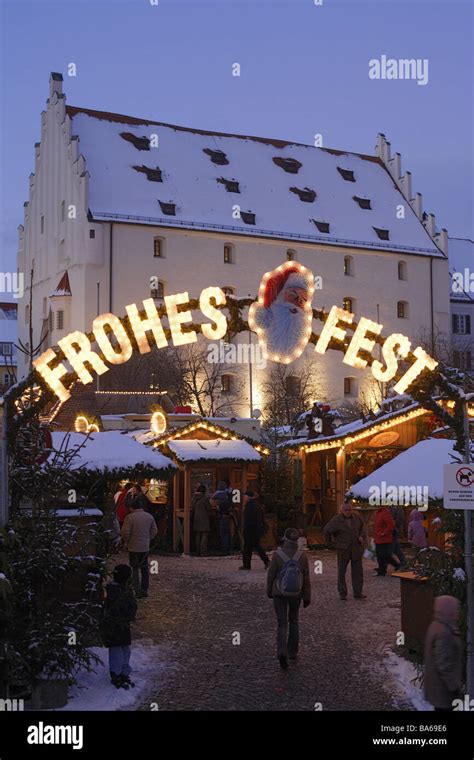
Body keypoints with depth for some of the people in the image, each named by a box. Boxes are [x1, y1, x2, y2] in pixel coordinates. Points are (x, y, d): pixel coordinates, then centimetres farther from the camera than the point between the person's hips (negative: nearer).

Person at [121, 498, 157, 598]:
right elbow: (154, 530, 8)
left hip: (133, 547, -5)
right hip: (145, 547, 5)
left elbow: (125, 532, -15)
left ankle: (137, 591, -4)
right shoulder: (149, 516, 4)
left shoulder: (130, 517, -13)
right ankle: (144, 590, 17)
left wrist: (126, 542, 1)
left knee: (135, 569, 1)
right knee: (144, 569, 13)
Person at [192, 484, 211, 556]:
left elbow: (192, 509, 10)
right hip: (204, 520, -5)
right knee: (204, 534, -2)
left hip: (196, 519, 5)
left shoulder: (193, 498, 5)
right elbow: (209, 509, -7)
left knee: (197, 536, 9)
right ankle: (203, 551, -12)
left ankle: (198, 552, 10)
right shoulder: (204, 498, -11)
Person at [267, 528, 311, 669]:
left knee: (282, 625, 3)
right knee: (293, 621, 23)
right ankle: (292, 652, 29)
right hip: (295, 594, 2)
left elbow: (271, 574, -9)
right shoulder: (302, 555, -13)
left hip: (279, 594, -2)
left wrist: (269, 591, 8)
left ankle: (282, 653, -17)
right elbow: (306, 578, -8)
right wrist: (307, 597, 2)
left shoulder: (277, 554, -18)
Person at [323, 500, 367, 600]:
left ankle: (358, 593, 12)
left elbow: (362, 528, 20)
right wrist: (331, 541, 1)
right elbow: (326, 530, -3)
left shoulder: (357, 518, 2)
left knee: (358, 571, 4)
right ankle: (342, 594, 15)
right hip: (343, 550, -3)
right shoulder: (336, 520, -10)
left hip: (356, 549, 3)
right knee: (341, 572, 5)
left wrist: (361, 536, 3)